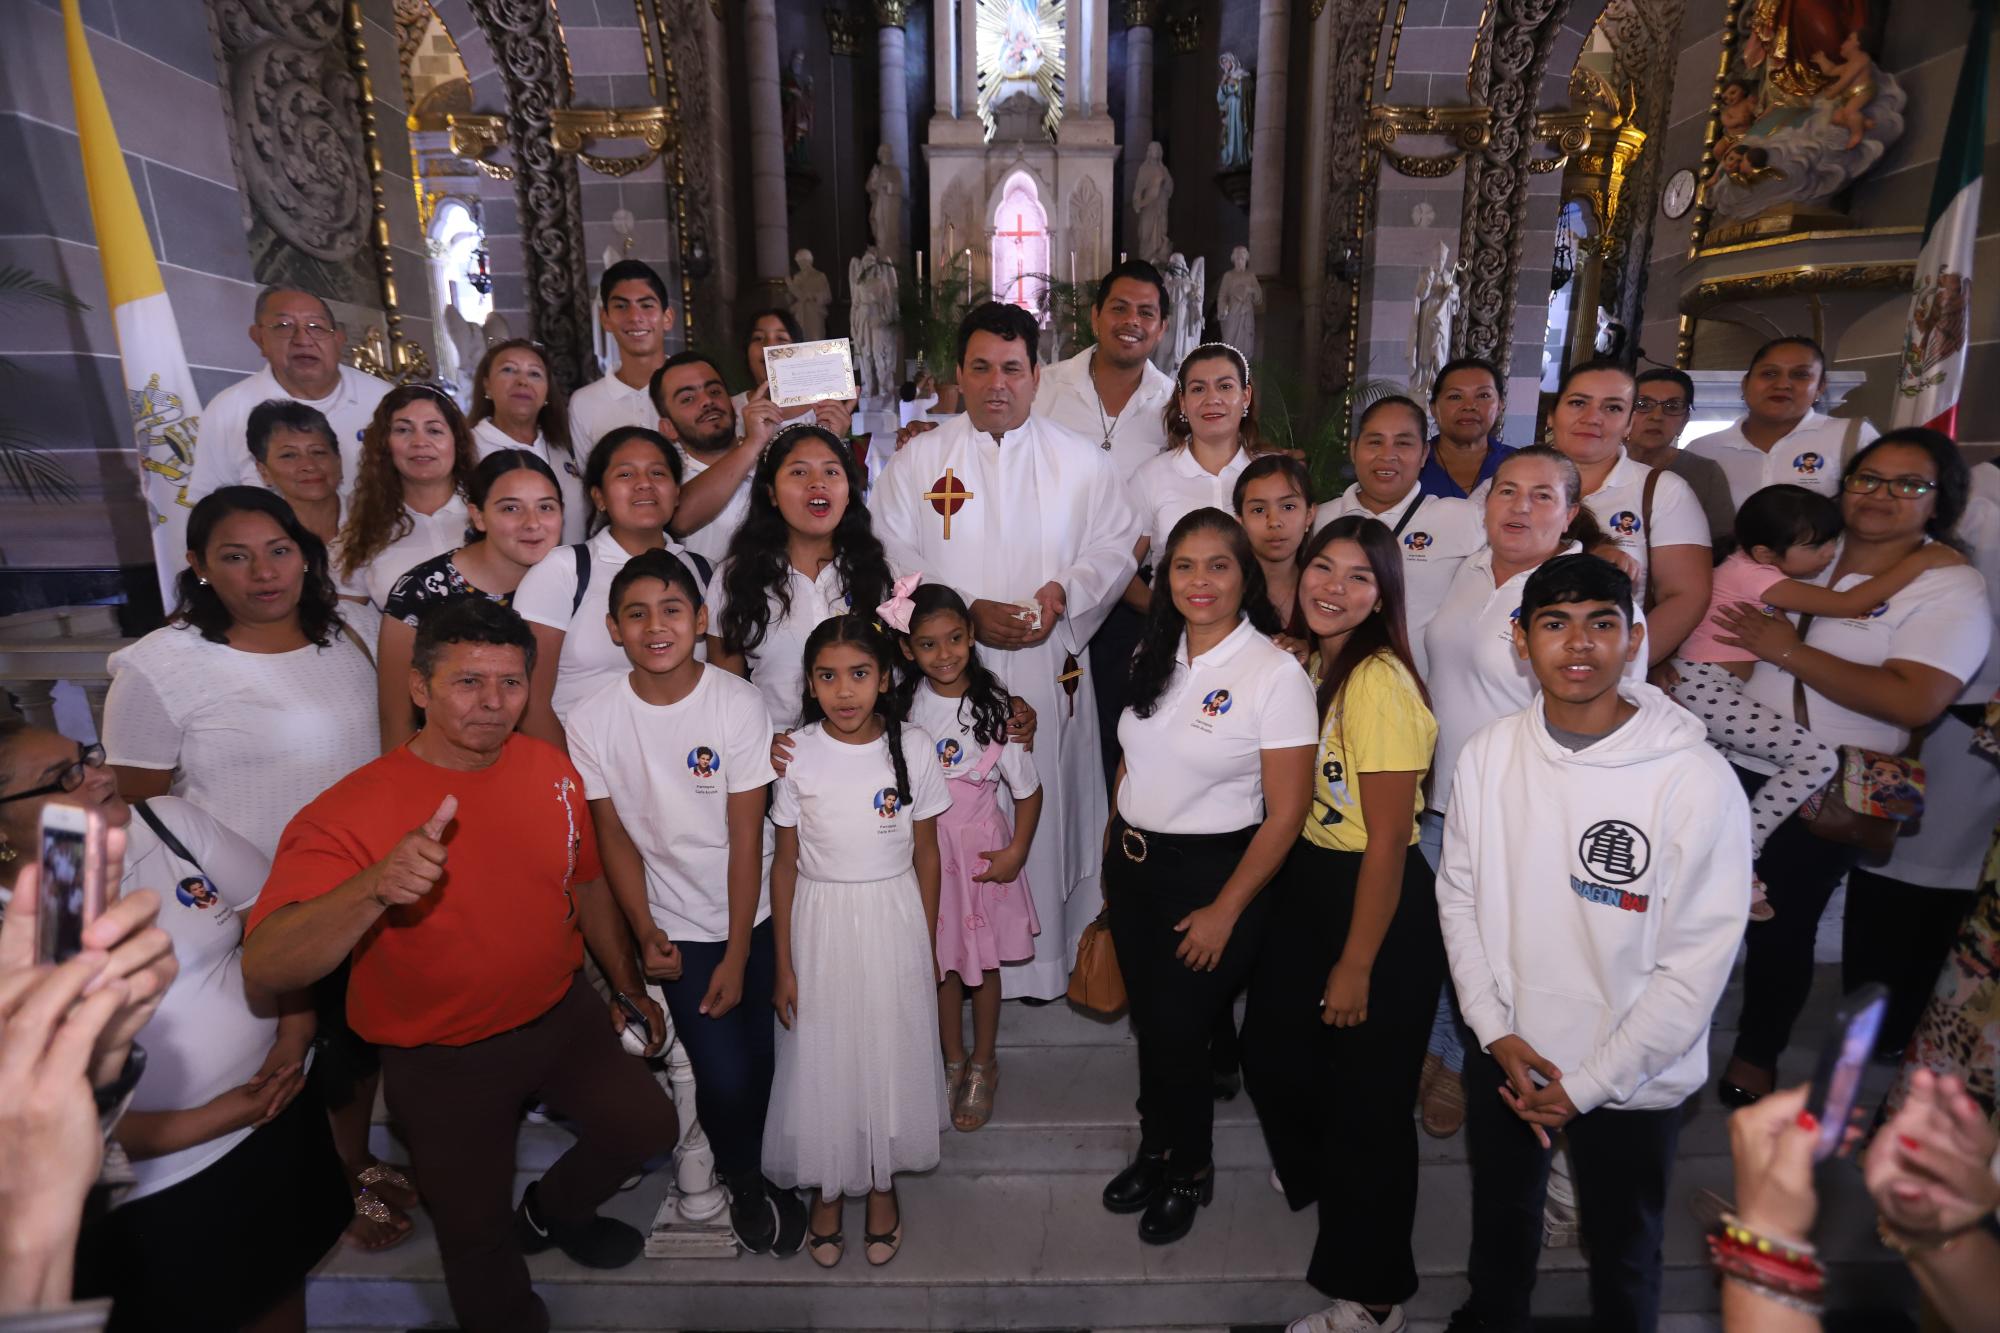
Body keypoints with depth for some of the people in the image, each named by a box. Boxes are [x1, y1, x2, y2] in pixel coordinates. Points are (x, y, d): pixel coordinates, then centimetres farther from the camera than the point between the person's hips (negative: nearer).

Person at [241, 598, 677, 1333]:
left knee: (646, 1124, 9)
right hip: (443, 1060, -3)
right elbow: (264, 967, -33)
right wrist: (374, 888, -51)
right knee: (477, 1232, 13)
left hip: (561, 1016, 4)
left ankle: (551, 1214, 41)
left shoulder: (551, 769, -9)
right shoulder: (352, 810, -24)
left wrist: (628, 985, 14)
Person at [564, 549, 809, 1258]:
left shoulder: (738, 704, -15)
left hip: (751, 915, 0)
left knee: (759, 1059, 7)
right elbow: (614, 836, 0)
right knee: (724, 1073, -6)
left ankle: (749, 1161, 41)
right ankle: (743, 1180, 28)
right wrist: (646, 935, -4)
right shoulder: (591, 721, -11)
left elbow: (746, 836, -11)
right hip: (676, 927, 0)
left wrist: (738, 956, -9)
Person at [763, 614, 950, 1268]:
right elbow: (785, 863, -3)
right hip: (821, 922, 0)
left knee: (891, 1053, 13)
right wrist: (784, 964, -2)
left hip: (895, 919, 0)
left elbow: (926, 854, 0)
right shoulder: (797, 754, -10)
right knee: (821, 1060, 11)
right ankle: (826, 1189, 37)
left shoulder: (914, 748, -9)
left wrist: (927, 946, 3)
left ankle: (882, 1184, 38)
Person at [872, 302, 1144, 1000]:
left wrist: (1064, 591, -13)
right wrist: (966, 612, -12)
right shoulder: (918, 460, 7)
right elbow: (891, 557, 0)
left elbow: (1117, 546, 7)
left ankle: (1048, 955, 23)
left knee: (1049, 810, 6)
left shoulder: (1082, 463, 9)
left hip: (1051, 674, 1)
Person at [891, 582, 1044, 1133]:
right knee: (940, 959, 15)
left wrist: (1016, 853, -11)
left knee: (982, 962, 13)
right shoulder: (902, 704, -7)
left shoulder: (994, 707, -15)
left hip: (980, 848, -2)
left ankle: (983, 1065, 35)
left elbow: (1028, 790, -7)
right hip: (923, 845, 2)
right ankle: (954, 1062, 36)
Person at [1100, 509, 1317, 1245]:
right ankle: (1155, 1150, 44)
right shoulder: (1154, 655, 2)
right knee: (1148, 1020, 18)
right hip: (1132, 863, 5)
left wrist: (1225, 912, -14)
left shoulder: (1275, 673, -16)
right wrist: (1111, 855, 11)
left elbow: (1286, 813, -15)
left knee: (1179, 1031, 6)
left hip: (1210, 872, -5)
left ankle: (1191, 1171, 35)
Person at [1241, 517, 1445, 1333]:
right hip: (1305, 882, 8)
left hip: (1378, 902, -8)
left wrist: (1356, 965, -15)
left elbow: (1388, 840, -21)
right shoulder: (1303, 661, 3)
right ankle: (1314, 1173, 57)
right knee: (1271, 1053, 23)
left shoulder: (1378, 682, -23)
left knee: (1364, 1096, 9)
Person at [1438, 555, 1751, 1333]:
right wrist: (1496, 1031, -9)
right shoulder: (1487, 756, -10)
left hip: (1634, 1084, -3)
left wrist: (1588, 1085, -14)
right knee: (1500, 1223, 27)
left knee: (1622, 1254, 21)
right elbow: (1459, 896, -1)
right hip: (1502, 1058, 3)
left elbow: (1698, 962, -17)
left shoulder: (1697, 780, -20)